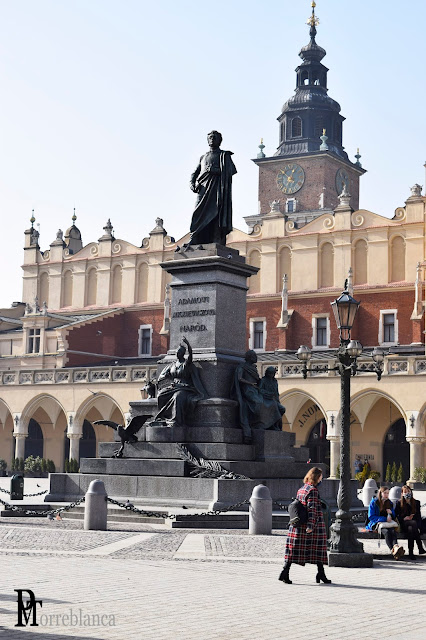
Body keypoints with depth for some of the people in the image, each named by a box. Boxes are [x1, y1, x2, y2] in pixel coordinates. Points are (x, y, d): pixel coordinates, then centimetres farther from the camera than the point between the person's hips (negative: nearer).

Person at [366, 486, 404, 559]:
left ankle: (395, 547, -62)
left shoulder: (389, 503, 17)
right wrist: (385, 519, -13)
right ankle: (393, 551, -57)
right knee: (387, 531, -37)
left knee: (393, 530, -34)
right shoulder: (374, 502, 2)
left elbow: (393, 516, 24)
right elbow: (371, 517, -4)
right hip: (376, 523, -4)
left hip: (387, 523, 4)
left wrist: (390, 513, -2)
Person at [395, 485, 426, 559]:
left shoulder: (416, 503, 14)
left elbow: (419, 517, 10)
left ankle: (411, 553, -39)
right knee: (414, 523, -37)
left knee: (411, 529, -38)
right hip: (403, 525, -1)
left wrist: (418, 527, -7)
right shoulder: (399, 503, 9)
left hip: (413, 525, 1)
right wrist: (404, 519, -13)